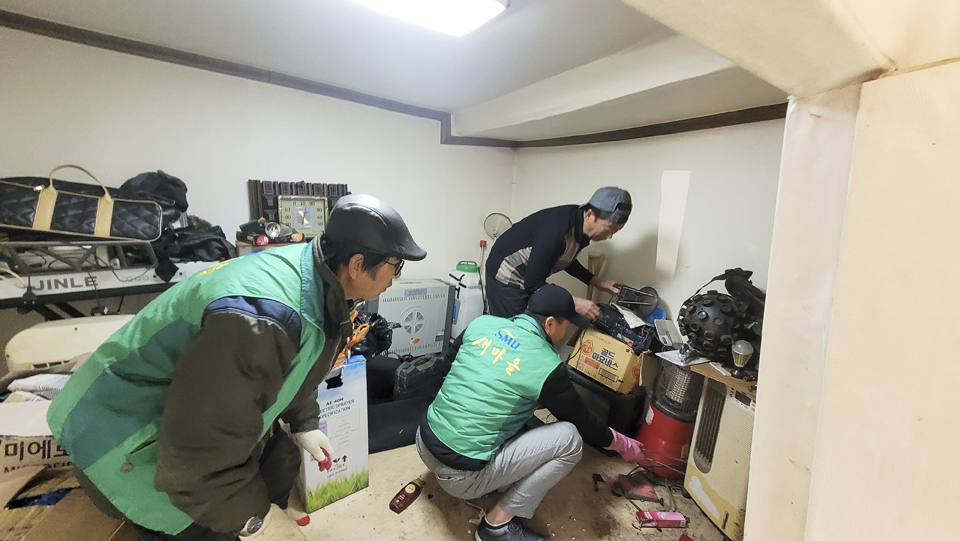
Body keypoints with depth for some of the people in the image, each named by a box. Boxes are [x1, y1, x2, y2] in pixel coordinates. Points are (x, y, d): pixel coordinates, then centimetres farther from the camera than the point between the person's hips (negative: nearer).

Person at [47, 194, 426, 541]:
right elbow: (197, 459, -30)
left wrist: (304, 424, 9)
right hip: (126, 430, -8)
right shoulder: (254, 324, -40)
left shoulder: (314, 274, -10)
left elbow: (298, 368, 8)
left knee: (281, 460, 10)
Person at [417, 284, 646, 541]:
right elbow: (581, 422, 0)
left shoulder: (482, 323, -2)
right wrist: (622, 444, 19)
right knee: (570, 439, -5)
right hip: (461, 476, -7)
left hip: (424, 440, 7)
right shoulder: (547, 365, -15)